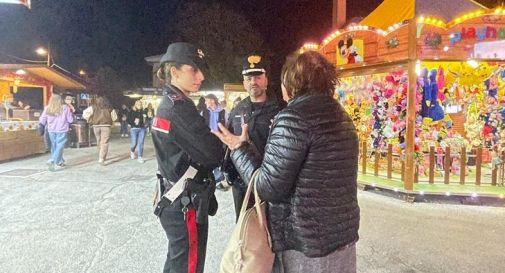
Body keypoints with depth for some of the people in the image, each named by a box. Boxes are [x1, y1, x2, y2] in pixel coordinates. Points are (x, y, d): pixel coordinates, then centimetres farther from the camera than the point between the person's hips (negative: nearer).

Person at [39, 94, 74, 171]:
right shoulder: (65, 108, -8)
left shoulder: (47, 109, 1)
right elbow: (70, 120, -4)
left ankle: (60, 162, 23)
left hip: (51, 130, 4)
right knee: (59, 147, -2)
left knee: (54, 146, 15)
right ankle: (52, 161, -17)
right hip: (61, 130, -4)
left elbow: (42, 120, 4)